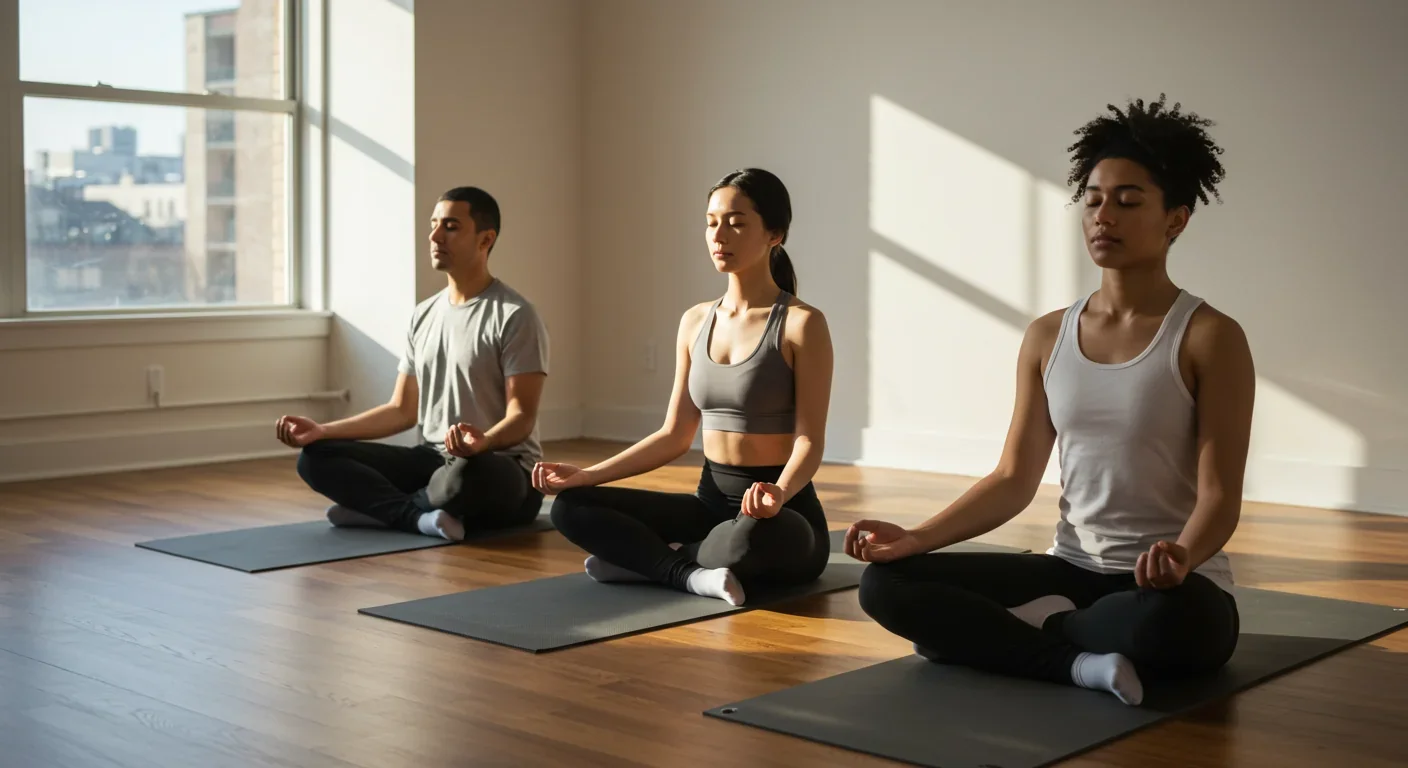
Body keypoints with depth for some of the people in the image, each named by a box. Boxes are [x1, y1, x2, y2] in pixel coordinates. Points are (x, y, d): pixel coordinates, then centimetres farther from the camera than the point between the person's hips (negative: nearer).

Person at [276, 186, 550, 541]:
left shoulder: (514, 316, -10)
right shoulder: (423, 315, 13)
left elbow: (521, 416, -17)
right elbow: (402, 410, 15)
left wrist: (483, 442, -40)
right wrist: (322, 430, 3)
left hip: (503, 472, -7)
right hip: (433, 460, 7)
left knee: (469, 473, -43)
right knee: (316, 457, -7)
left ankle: (376, 506, -14)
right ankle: (423, 517, -26)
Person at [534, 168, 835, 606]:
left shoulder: (801, 324, -10)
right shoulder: (695, 322, 8)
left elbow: (809, 441, -15)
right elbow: (674, 436, 11)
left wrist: (779, 494, -37)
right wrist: (585, 475, 1)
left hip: (784, 517, -5)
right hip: (712, 502, 5)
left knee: (754, 534, -42)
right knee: (570, 507, -9)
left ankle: (647, 557, -11)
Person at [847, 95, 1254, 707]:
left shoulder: (1209, 337, -8)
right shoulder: (1047, 337, 7)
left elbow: (1219, 495, -13)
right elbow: (1013, 479, 7)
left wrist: (1180, 556, -36)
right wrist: (914, 538, -8)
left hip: (1169, 586, -4)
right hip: (1069, 571, 5)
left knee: (1163, 620, -42)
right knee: (885, 584, -12)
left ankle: (1003, 634, -13)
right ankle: (1077, 664, -17)